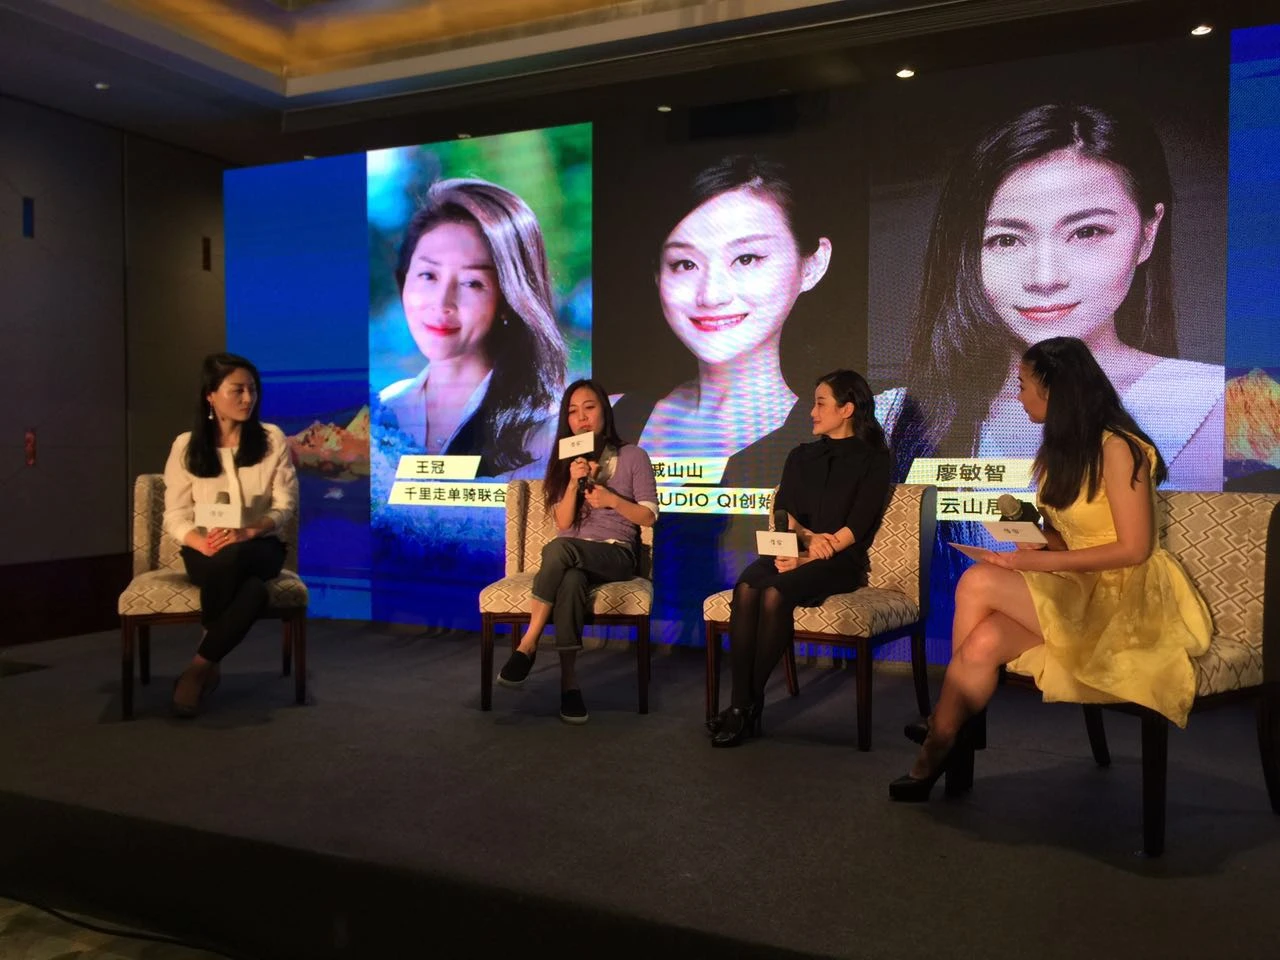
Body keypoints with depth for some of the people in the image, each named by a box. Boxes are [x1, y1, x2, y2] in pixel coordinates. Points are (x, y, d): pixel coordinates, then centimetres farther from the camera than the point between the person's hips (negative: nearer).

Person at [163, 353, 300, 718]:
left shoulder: (272, 439, 3)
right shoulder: (187, 446, 3)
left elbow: (285, 504, -1)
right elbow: (175, 515, 0)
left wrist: (248, 532, -21)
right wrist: (202, 543, -23)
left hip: (260, 548, 1)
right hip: (206, 552, -1)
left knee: (233, 557, -38)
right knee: (253, 590, -37)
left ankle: (199, 666, -24)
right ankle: (213, 664, -15)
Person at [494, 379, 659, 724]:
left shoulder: (633, 456, 5)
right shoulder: (565, 461, 13)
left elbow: (649, 517, 3)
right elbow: (563, 522, 4)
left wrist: (613, 500, -14)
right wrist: (574, 483, -13)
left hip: (615, 554, -2)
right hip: (572, 559, 3)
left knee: (558, 549, -37)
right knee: (571, 581, -38)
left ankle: (528, 644, -31)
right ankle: (569, 681, -38)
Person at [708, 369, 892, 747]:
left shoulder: (872, 459, 7)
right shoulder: (800, 456, 23)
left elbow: (859, 525, -4)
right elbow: (781, 511, 11)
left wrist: (816, 551, -16)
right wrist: (807, 537, -9)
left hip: (839, 561, -4)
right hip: (793, 553, 5)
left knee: (775, 593, -34)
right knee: (745, 588, -30)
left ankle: (751, 706, -24)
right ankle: (739, 703, -31)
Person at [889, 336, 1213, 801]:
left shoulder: (1116, 449, -15)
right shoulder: (1060, 447, 11)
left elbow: (1134, 548, -17)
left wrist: (1038, 562, -21)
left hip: (1127, 596, -7)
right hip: (1076, 588, 7)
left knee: (976, 583, -24)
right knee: (982, 644, -23)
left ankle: (940, 741, -9)